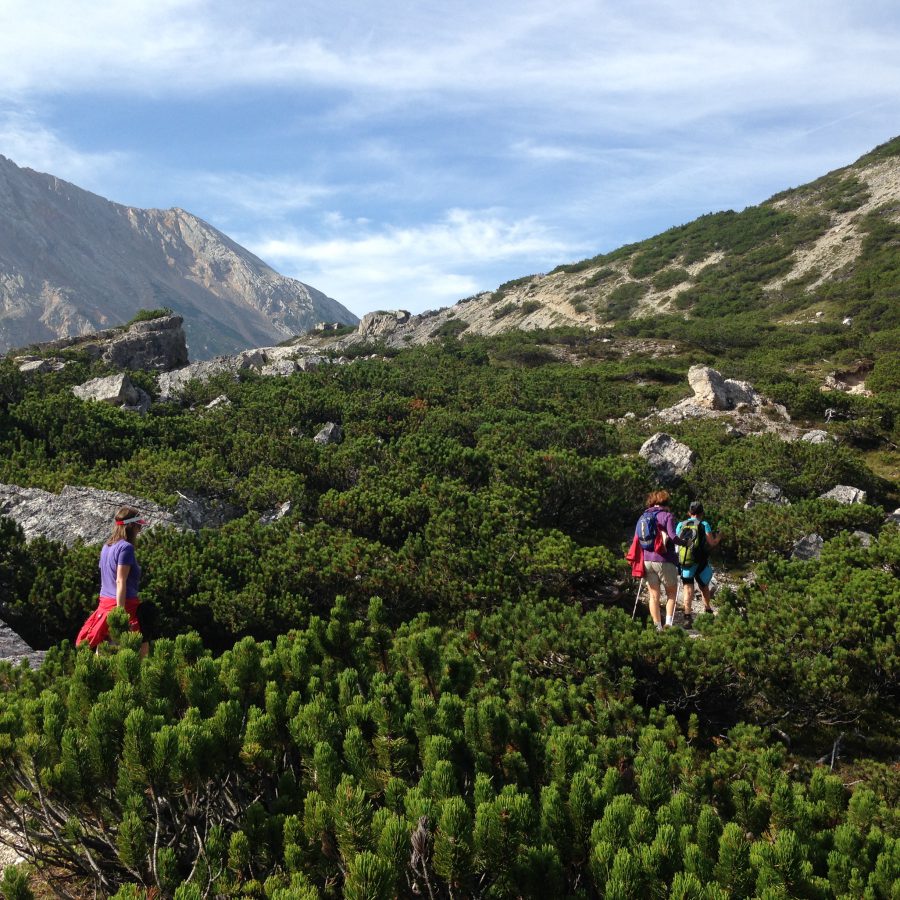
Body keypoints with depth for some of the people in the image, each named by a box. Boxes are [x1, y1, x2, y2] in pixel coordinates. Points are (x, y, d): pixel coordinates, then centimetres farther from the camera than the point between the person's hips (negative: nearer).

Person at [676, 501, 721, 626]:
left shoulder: (681, 525, 5)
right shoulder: (704, 524, -2)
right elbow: (711, 543, -5)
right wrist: (718, 538, 16)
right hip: (701, 563, -1)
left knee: (687, 588, -4)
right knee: (704, 586, 21)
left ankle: (687, 616, -18)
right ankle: (708, 609, 32)